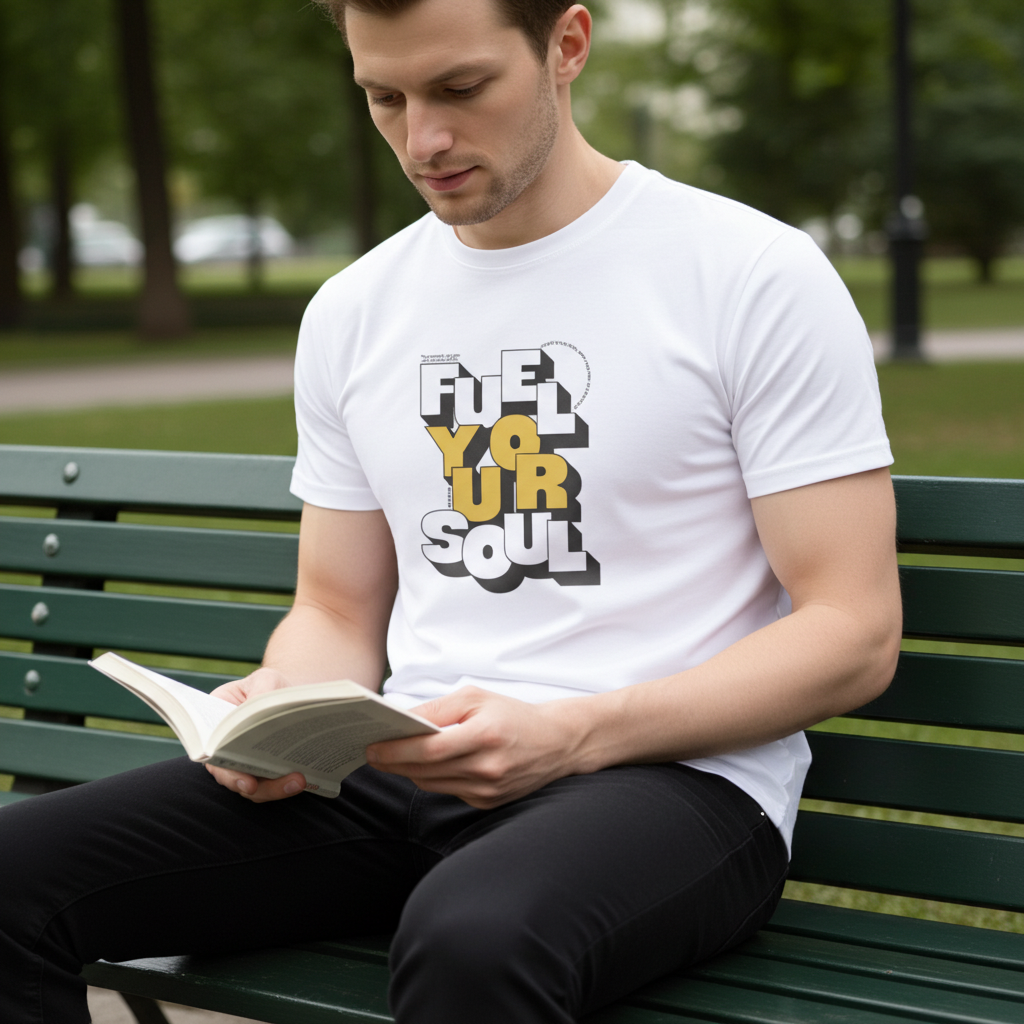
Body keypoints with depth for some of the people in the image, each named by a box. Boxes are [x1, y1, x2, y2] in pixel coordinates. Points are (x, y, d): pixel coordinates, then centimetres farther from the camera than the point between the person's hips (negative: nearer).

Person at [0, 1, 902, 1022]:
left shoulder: (758, 276, -3)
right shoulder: (351, 312, 14)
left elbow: (852, 634, -7)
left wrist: (569, 735, -19)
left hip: (672, 775, -5)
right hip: (407, 776, 5)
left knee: (473, 939, -41)